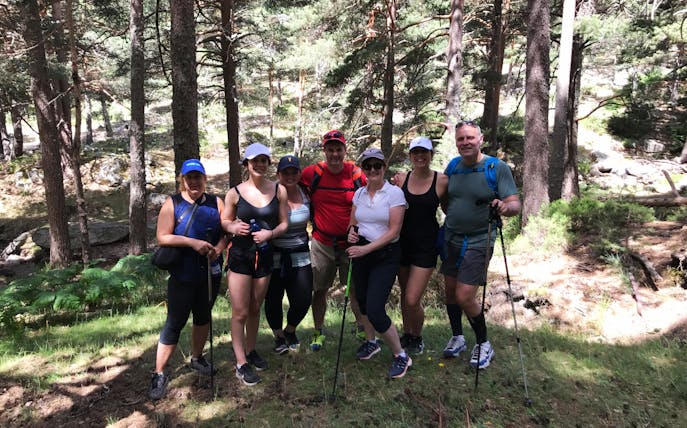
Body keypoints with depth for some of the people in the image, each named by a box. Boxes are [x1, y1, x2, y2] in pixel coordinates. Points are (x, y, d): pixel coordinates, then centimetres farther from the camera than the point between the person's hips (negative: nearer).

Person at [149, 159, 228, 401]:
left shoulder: (215, 203, 6)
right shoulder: (172, 204, -3)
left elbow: (227, 231, 6)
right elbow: (162, 237, -11)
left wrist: (218, 248, -14)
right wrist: (193, 242, -21)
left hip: (210, 273, 4)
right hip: (183, 275, -4)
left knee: (203, 316, 17)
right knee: (175, 322, -1)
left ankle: (197, 358, 38)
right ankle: (159, 374, 10)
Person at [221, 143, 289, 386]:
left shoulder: (279, 190, -3)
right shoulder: (235, 193, -6)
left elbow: (284, 223, 2)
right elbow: (225, 221, 5)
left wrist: (270, 233, -17)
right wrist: (234, 227, -17)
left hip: (264, 255, 2)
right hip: (240, 256, -2)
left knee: (255, 309, 18)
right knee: (240, 312, 0)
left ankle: (251, 351, 37)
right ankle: (241, 363, 13)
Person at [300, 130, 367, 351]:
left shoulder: (357, 175, -6)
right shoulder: (312, 173, -5)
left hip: (350, 243, -1)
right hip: (322, 243, 1)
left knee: (356, 289, 6)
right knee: (319, 290, 11)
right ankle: (318, 333, 27)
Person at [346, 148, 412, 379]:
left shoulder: (394, 193, -10)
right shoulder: (359, 193, 6)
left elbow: (393, 231, -14)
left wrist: (366, 248, -20)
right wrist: (351, 232, -8)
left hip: (386, 255, -5)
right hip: (361, 252, 6)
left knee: (375, 310, -13)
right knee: (363, 301, 16)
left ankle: (400, 356, 7)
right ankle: (370, 342, 43)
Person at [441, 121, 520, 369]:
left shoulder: (498, 168, -10)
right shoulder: (453, 166, 4)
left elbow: (515, 205, -15)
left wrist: (505, 207, -36)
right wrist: (449, 220, 2)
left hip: (478, 242, -5)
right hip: (451, 239, 5)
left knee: (464, 297, -8)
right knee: (451, 291, 12)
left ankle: (483, 345, 16)